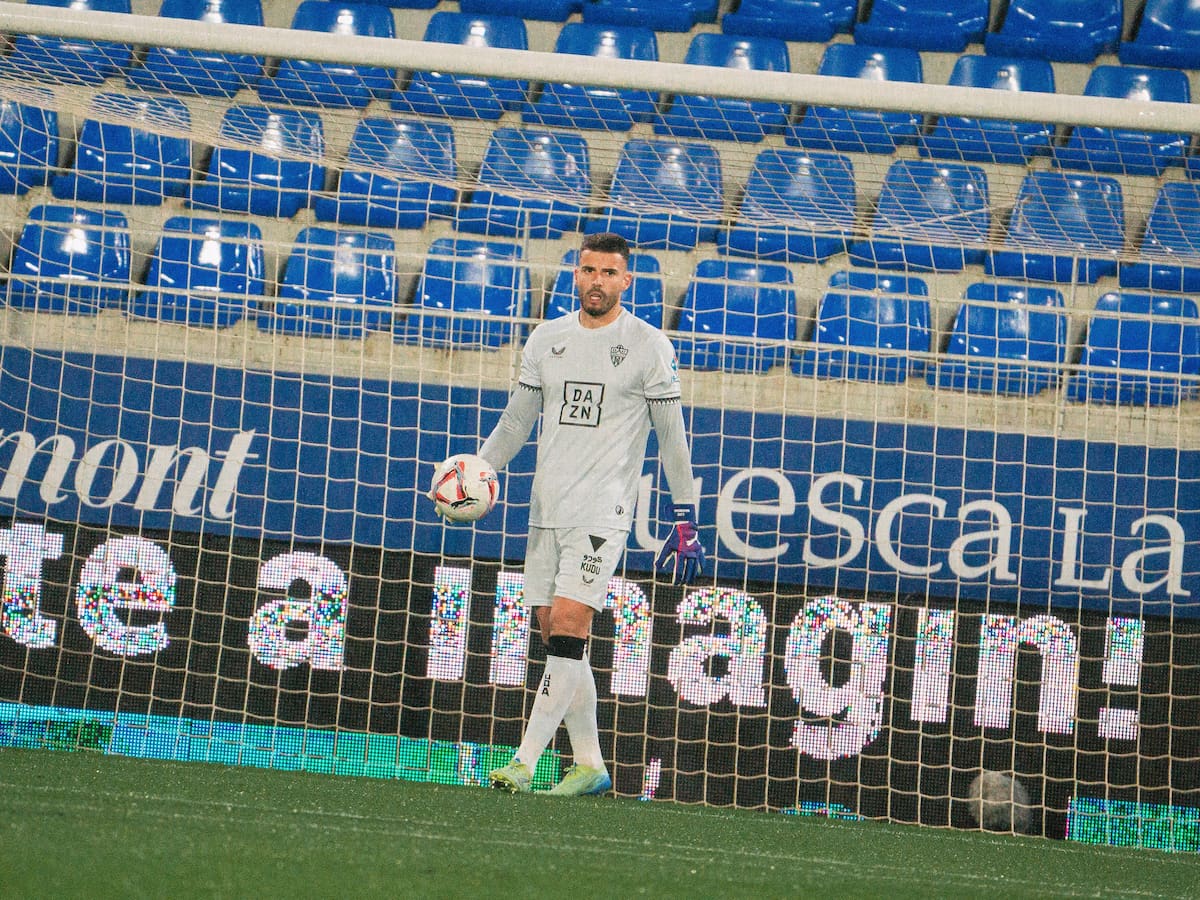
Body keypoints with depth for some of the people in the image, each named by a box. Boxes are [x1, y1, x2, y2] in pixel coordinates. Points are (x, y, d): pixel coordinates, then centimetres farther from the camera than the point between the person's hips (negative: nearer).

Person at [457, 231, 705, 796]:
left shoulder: (648, 346, 0)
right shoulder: (546, 340, 11)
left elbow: (671, 436, 3)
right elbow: (515, 421, 18)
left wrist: (685, 519, 0)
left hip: (603, 511, -5)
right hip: (546, 512, 5)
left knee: (568, 623, -16)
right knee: (554, 636, 4)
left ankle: (525, 761, -17)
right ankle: (589, 766, 12)